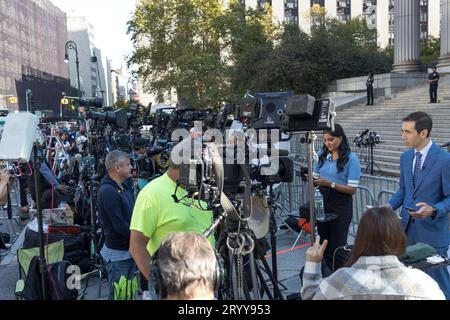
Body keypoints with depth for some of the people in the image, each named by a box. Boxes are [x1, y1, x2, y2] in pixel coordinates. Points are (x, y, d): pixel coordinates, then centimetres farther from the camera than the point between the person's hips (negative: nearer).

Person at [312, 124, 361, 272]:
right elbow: (315, 178, 11)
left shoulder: (351, 159, -12)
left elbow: (352, 189, -15)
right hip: (322, 203, 5)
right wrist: (312, 181, -14)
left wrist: (330, 184, -25)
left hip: (341, 206, -5)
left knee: (337, 245, 2)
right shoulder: (321, 154, 2)